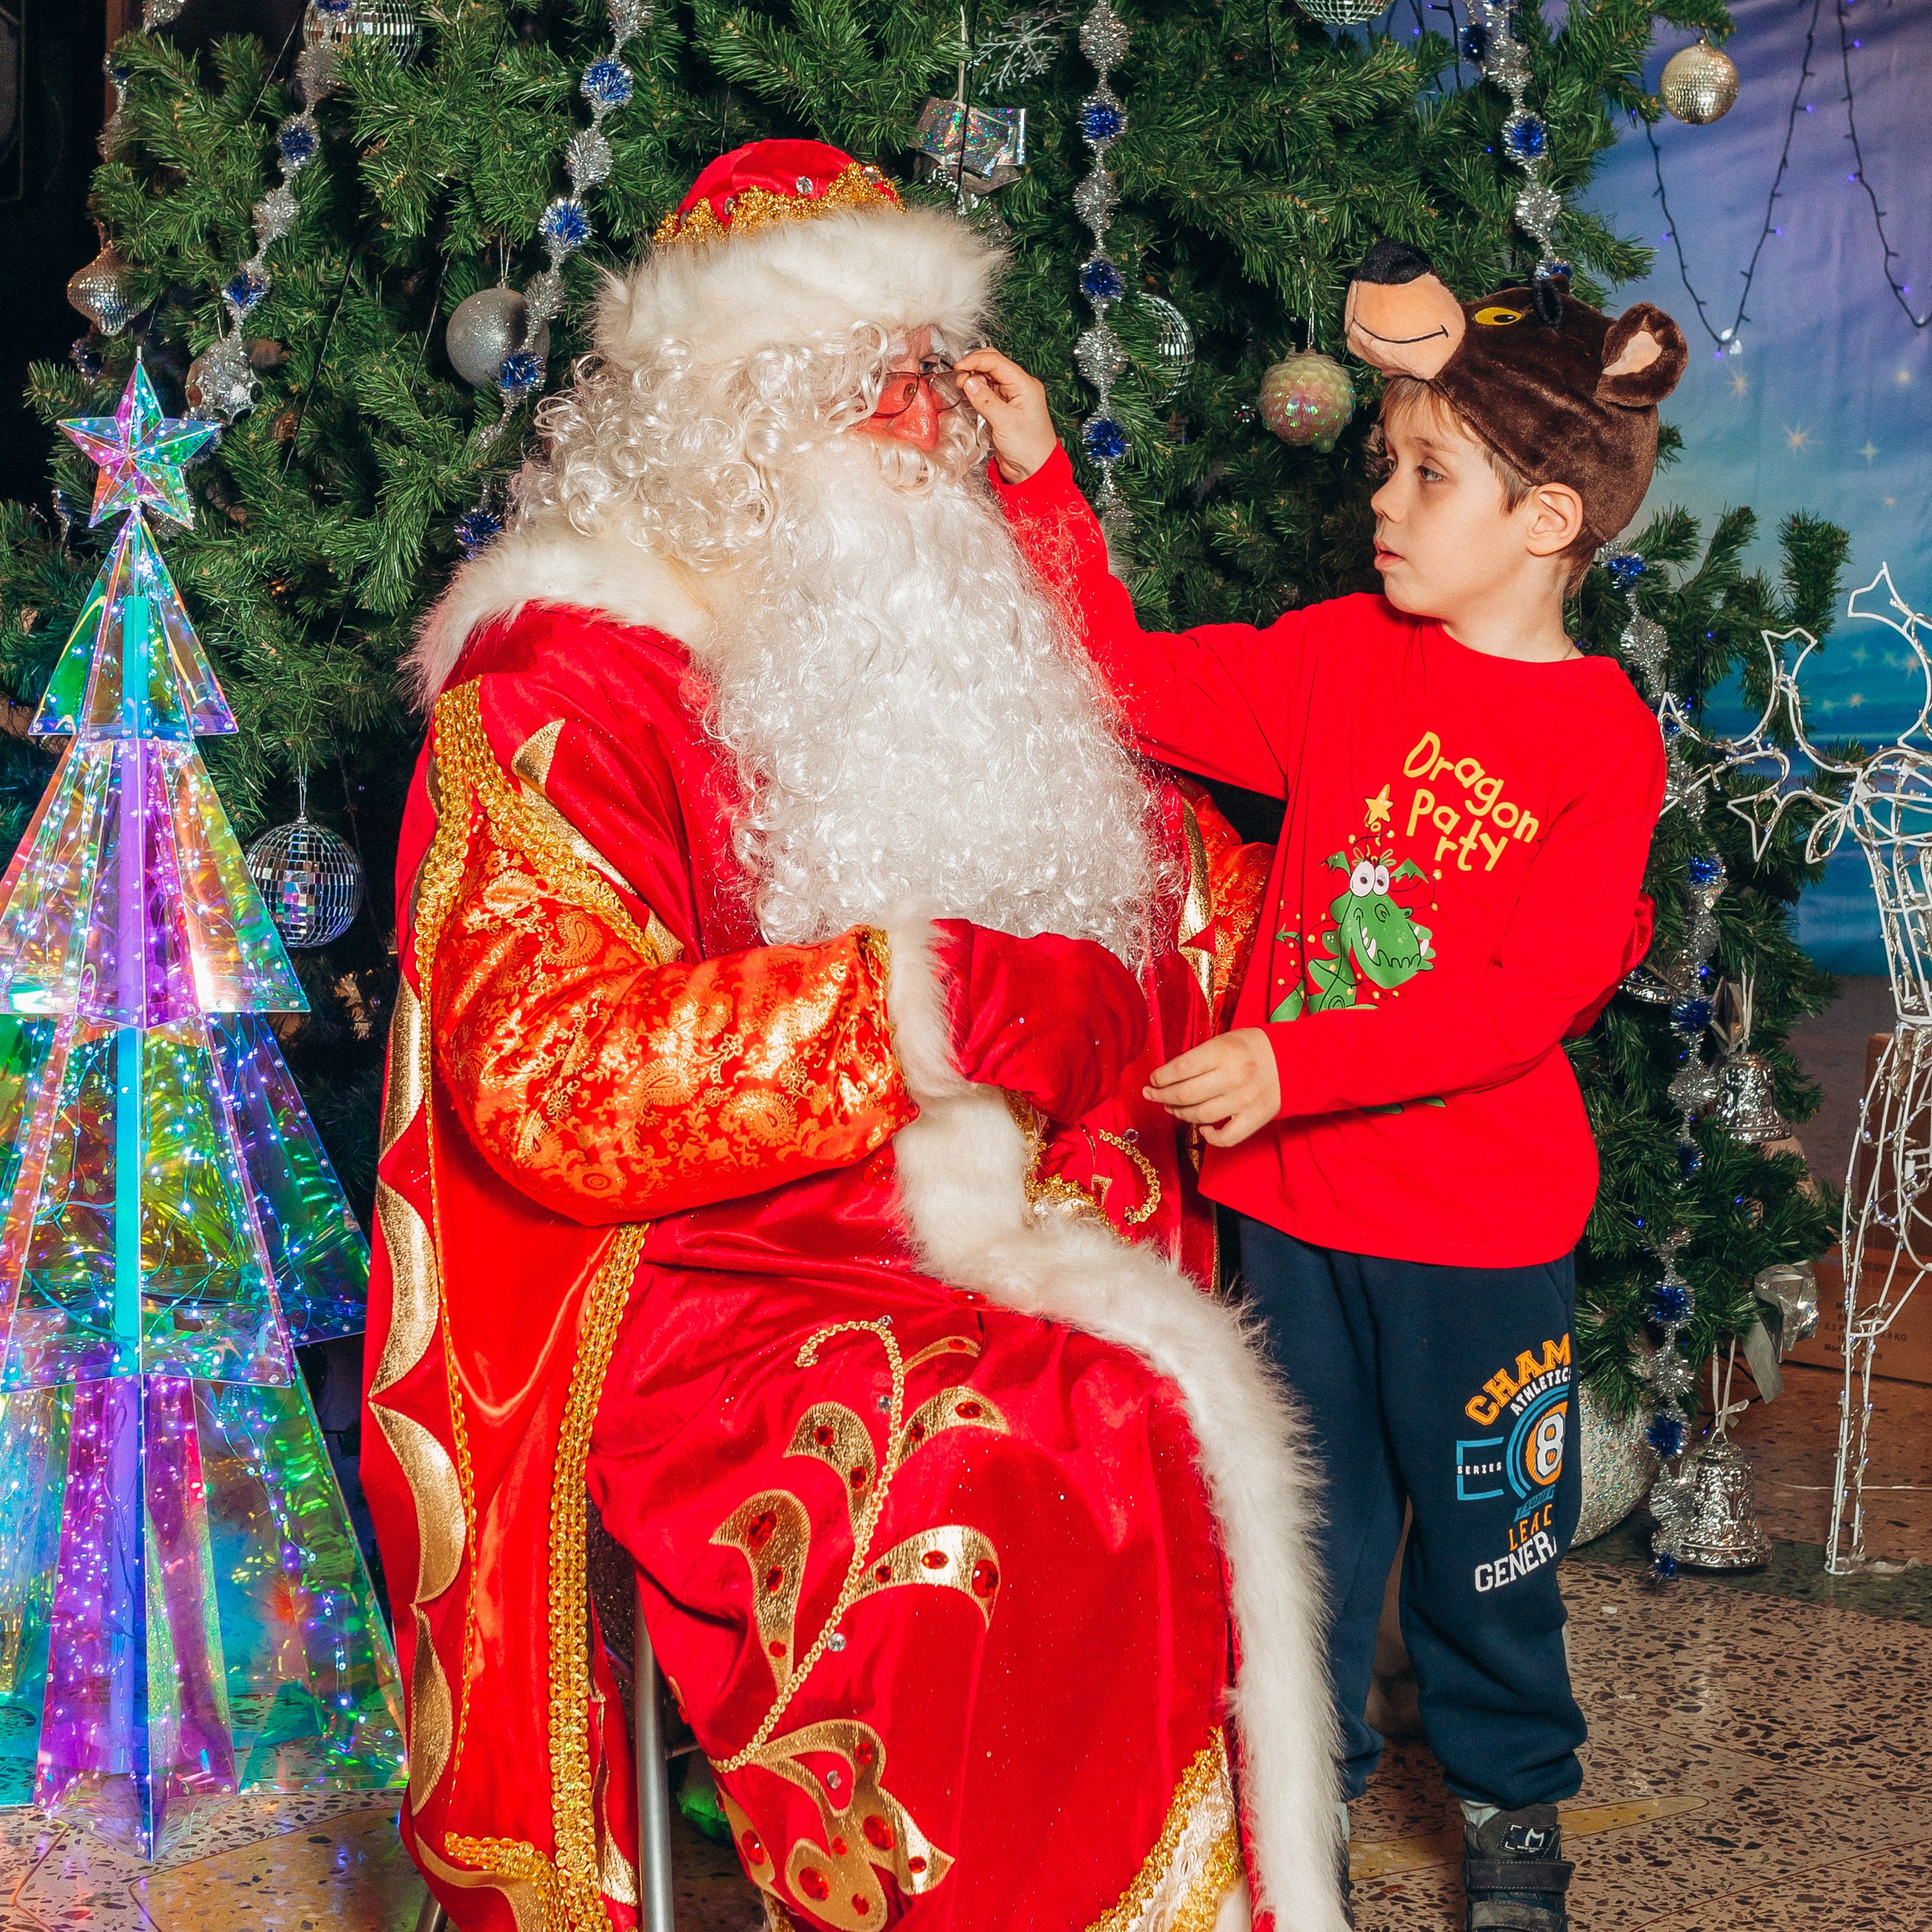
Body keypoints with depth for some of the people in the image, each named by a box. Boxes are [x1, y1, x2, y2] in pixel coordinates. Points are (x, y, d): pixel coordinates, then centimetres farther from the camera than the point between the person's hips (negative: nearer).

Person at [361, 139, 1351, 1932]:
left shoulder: (960, 640, 17)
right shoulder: (565, 683, -5)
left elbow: (1202, 890, 22)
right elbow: (549, 1084, -19)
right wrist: (938, 993, -19)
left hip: (1013, 1244, 6)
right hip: (711, 1291, -6)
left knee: (1214, 1433, -18)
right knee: (982, 1471, -31)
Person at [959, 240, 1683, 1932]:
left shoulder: (1604, 738, -13)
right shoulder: (1342, 658, 1)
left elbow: (1524, 996, -20)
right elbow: (1135, 685, 3)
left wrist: (1294, 1061, -27)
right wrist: (1042, 482, -4)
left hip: (1484, 1228, -3)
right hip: (1295, 1194, 3)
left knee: (1488, 1531, 14)